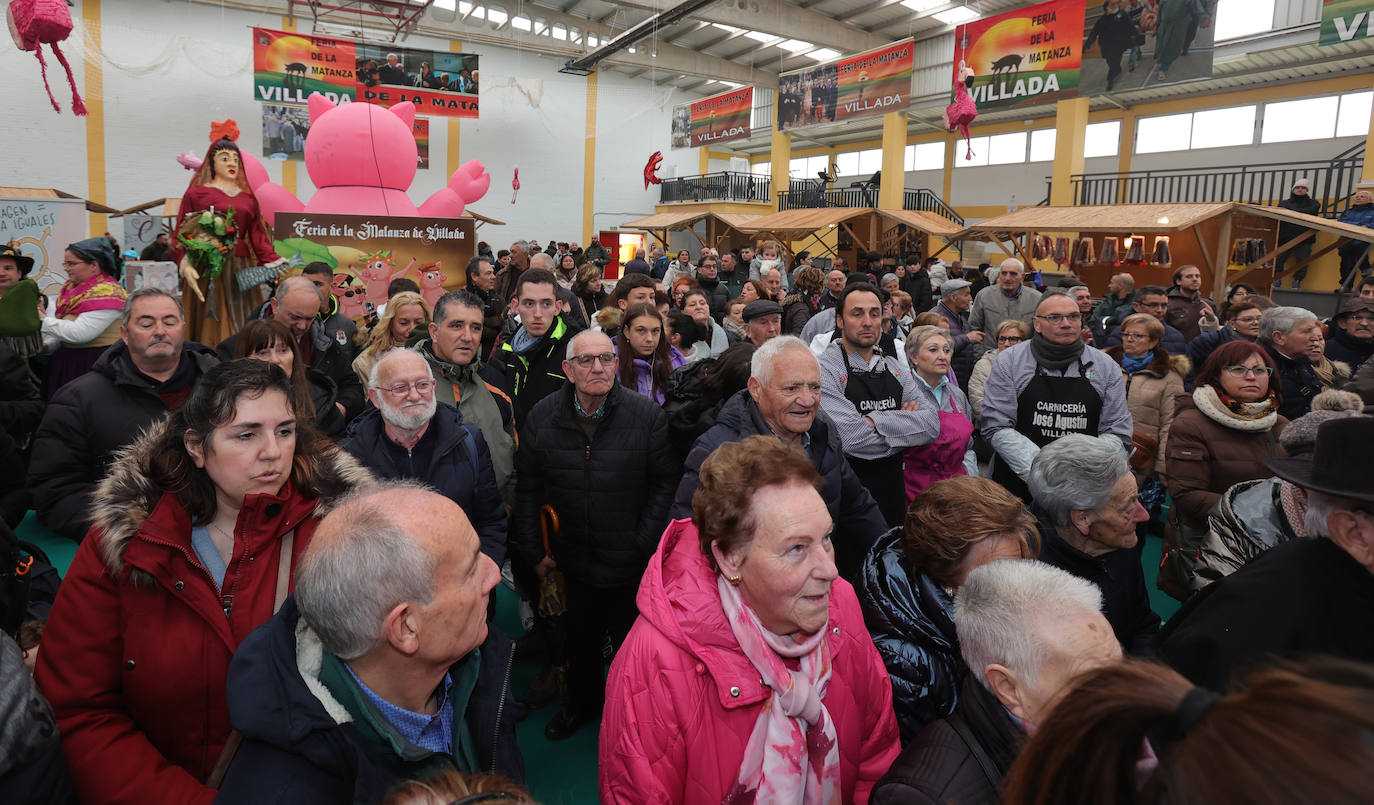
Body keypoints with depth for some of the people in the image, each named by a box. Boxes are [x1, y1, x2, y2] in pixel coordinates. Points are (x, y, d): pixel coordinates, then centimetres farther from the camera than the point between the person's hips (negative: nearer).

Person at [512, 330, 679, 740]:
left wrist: (644, 543, -11)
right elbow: (527, 489, 3)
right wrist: (533, 549, 1)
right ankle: (582, 701, 50)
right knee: (581, 638, 22)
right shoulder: (543, 417, -5)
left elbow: (666, 482, -8)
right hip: (573, 560, 2)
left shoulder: (647, 414, -14)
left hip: (631, 563, -2)